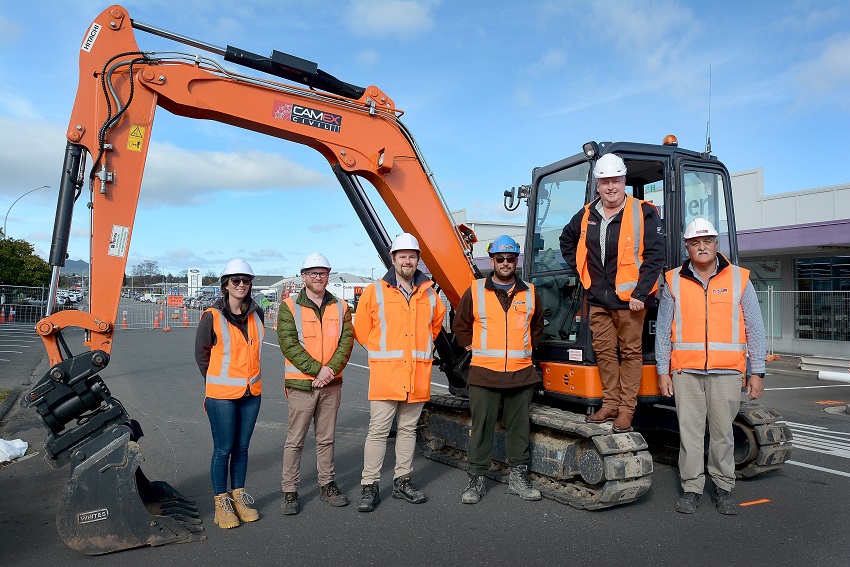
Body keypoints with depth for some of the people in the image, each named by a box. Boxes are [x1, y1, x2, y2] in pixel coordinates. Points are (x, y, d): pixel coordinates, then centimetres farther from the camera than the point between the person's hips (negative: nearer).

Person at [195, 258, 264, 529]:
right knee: (223, 450, 3)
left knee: (241, 447, 14)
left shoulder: (256, 313, 4)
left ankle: (239, 496, 28)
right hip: (222, 395, -4)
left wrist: (249, 378, 13)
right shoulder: (212, 316, -9)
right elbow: (201, 353, 1)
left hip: (251, 392, 4)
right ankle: (221, 502, 18)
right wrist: (217, 381, 8)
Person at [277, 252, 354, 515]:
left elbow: (347, 340, -1)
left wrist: (330, 369, -15)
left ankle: (327, 486, 27)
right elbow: (289, 344, -12)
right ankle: (289, 492, 16)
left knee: (326, 439, 15)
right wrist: (316, 370, -18)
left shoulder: (340, 307, 8)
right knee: (295, 440, 4)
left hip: (332, 384, 3)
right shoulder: (289, 307, -3)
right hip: (301, 385, -3)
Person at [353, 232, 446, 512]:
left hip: (418, 376, 4)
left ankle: (402, 481, 26)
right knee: (378, 431, -1)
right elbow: (361, 329, 4)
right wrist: (382, 350, 7)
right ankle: (369, 486, 11)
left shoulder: (429, 294, 8)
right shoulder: (375, 292, -2)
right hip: (385, 374, -3)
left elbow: (436, 322, 25)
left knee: (408, 429, 13)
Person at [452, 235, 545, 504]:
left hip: (521, 374, 2)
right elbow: (460, 326, 11)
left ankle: (518, 477, 24)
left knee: (519, 428, 11)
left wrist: (525, 349, 13)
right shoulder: (475, 292, 1)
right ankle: (476, 479, 14)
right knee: (482, 429, 3)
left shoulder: (530, 293, 9)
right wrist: (476, 348, 5)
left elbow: (537, 326, 23)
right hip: (484, 374, -2)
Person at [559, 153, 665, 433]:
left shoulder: (643, 213, -7)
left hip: (629, 299, -5)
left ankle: (627, 409, 13)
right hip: (598, 299, 5)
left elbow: (655, 255, -11)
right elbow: (567, 241, 26)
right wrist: (580, 270, 16)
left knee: (630, 353, 3)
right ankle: (610, 404, 23)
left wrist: (640, 294, -16)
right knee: (604, 352, 11)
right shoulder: (587, 215, 8)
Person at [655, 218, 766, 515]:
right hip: (686, 371, 0)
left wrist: (757, 372, 4)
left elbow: (755, 329, 8)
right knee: (690, 431, 4)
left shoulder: (739, 279, 6)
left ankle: (723, 487, 23)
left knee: (723, 432, 6)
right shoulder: (674, 282, 6)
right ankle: (692, 488, 16)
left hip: (726, 372, 0)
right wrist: (663, 371, 4)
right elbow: (663, 331, 7)